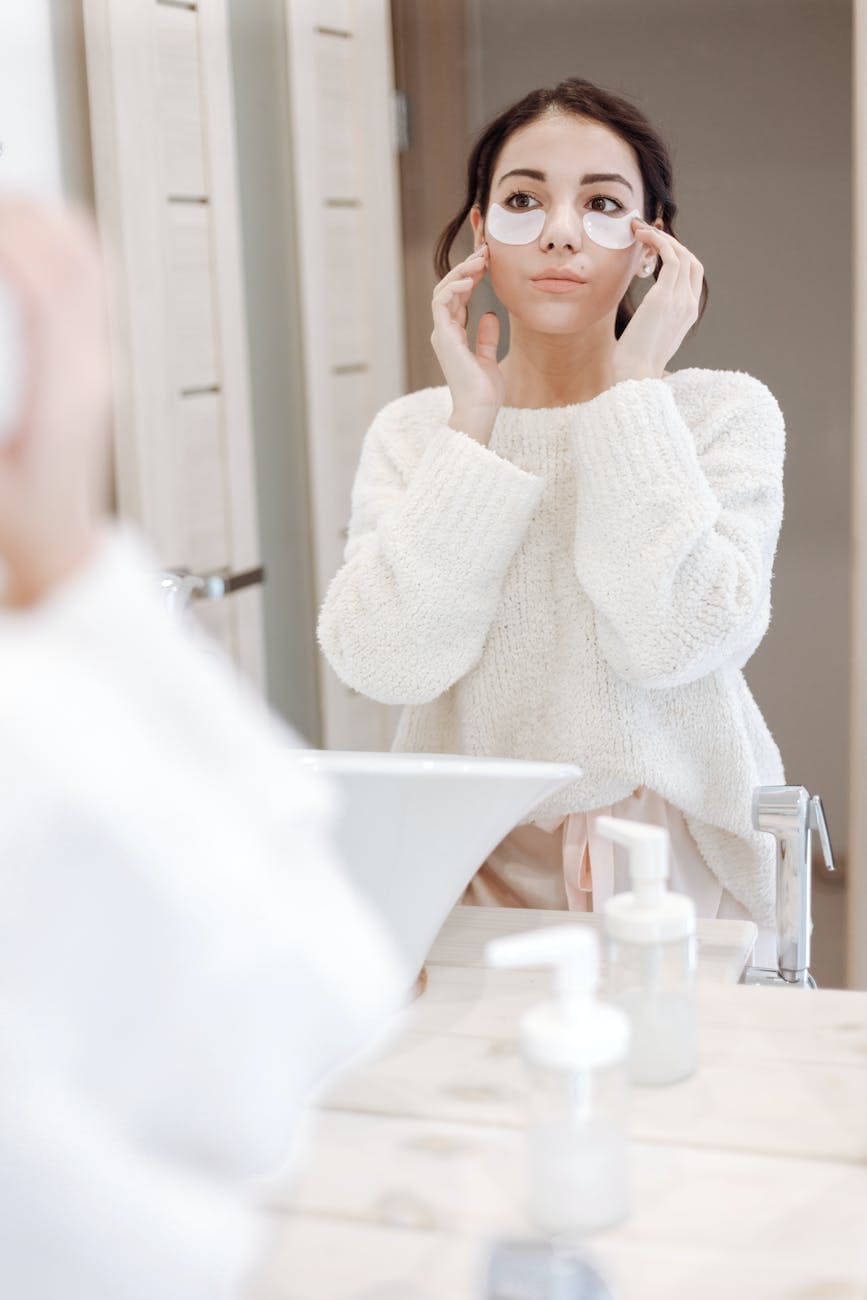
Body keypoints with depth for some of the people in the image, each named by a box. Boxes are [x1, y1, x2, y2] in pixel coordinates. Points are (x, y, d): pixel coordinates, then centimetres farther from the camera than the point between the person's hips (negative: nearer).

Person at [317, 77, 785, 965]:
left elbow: (672, 639, -19)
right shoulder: (413, 431, 5)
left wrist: (633, 388, -13)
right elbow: (385, 663, -12)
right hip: (469, 879, 2)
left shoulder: (723, 412, -1)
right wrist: (473, 420, -10)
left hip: (679, 889, -1)